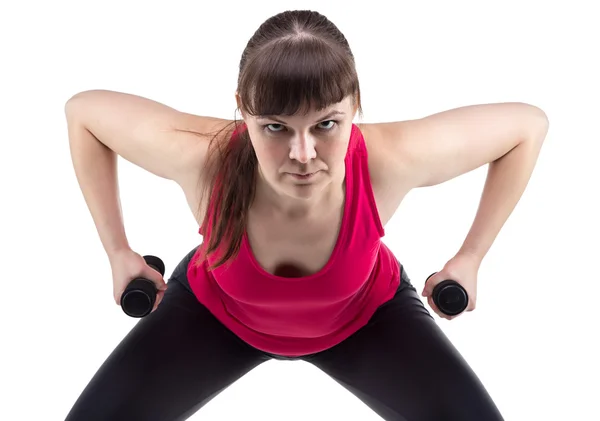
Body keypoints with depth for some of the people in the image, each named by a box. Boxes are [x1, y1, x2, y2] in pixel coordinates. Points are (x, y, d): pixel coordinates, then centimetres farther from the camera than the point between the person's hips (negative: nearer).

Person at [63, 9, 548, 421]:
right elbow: (84, 110, -19)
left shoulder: (390, 159, -40)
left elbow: (528, 124, -22)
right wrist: (118, 250, -17)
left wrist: (469, 259, -19)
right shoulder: (200, 155, -40)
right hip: (219, 310, 0)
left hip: (364, 313, 0)